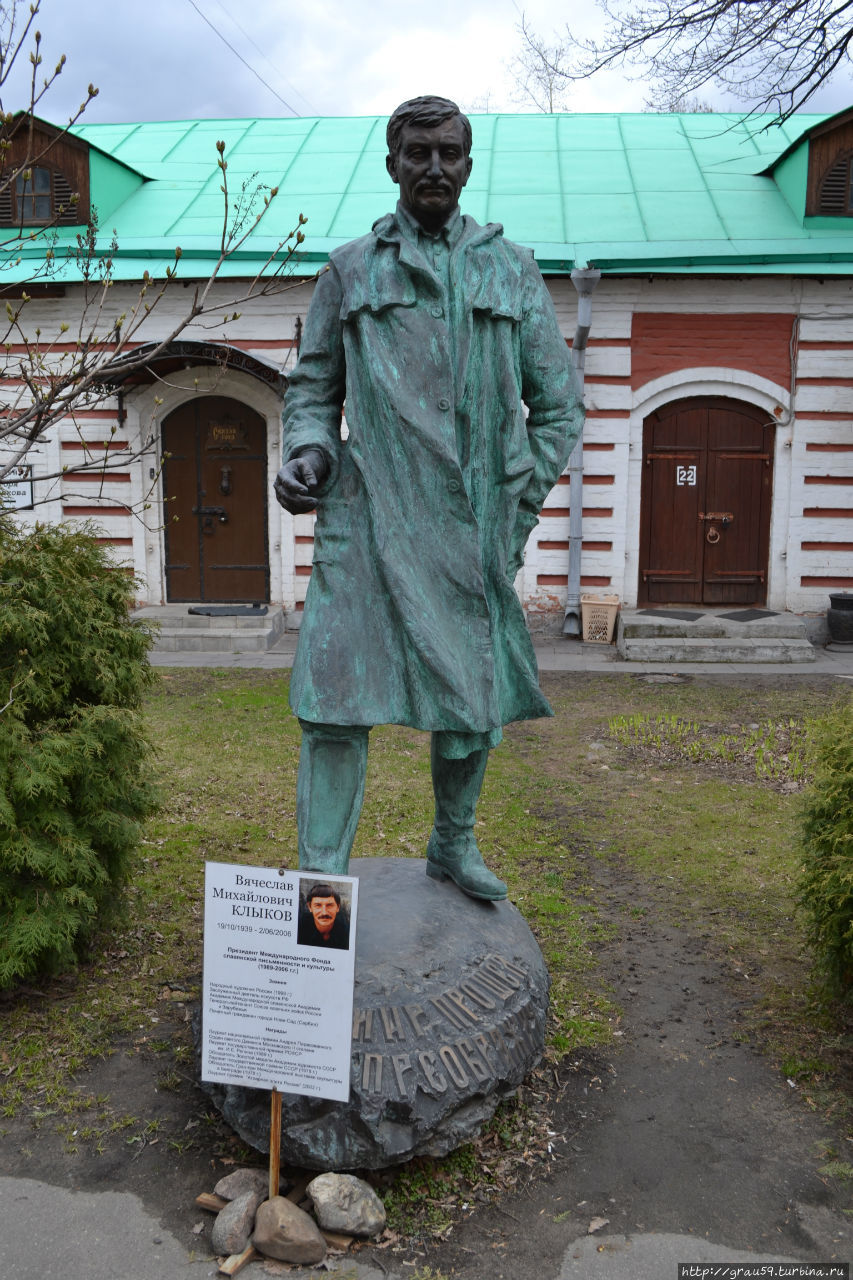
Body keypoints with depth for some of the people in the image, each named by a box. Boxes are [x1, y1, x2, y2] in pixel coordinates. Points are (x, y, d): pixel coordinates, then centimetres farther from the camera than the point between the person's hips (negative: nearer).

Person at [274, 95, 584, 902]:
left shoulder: (512, 270, 13)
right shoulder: (351, 269, 11)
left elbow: (558, 402, 14)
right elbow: (312, 387, 16)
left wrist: (518, 504, 5)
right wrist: (309, 452, -5)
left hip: (474, 525, 2)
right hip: (369, 513, -1)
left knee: (473, 694, 9)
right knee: (337, 691, -9)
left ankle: (453, 845, 32)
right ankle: (321, 879, 2)